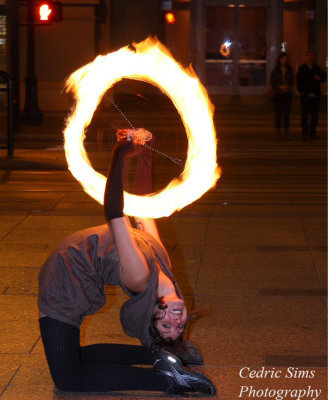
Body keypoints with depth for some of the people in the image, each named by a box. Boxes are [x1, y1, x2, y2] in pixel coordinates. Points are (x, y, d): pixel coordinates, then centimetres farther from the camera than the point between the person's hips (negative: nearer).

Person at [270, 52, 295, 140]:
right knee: (278, 115, -2)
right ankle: (278, 134, 1)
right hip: (278, 94, -2)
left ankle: (286, 134, 3)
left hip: (287, 94, 2)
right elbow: (272, 83, -1)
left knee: (286, 114, 0)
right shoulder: (275, 71, 1)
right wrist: (280, 87, -16)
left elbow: (292, 82, 7)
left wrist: (287, 86, -14)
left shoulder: (289, 71, 7)